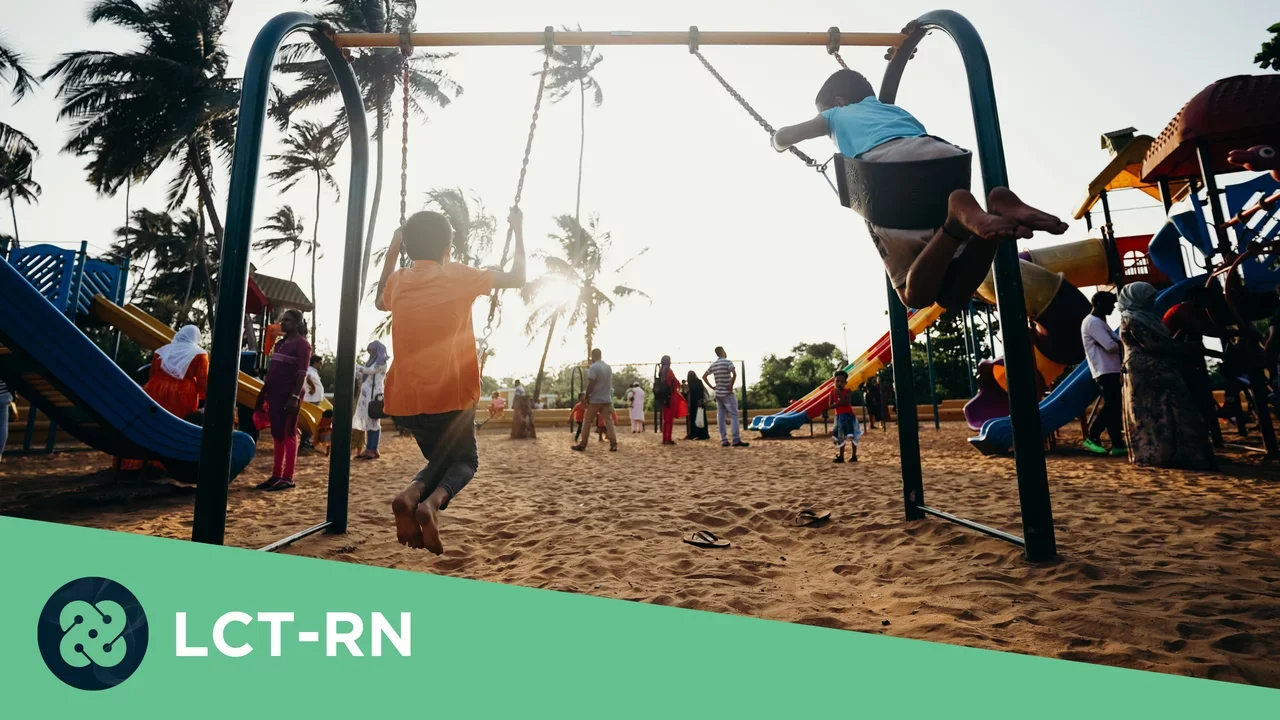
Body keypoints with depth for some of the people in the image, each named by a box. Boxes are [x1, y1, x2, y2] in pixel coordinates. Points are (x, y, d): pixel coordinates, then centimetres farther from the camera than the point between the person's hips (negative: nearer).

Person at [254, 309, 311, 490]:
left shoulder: (302, 344, -6)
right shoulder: (280, 343, 18)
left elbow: (302, 373, -14)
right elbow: (271, 371, 19)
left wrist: (295, 396, -22)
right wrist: (263, 394, 15)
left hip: (289, 395, -8)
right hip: (275, 394, 8)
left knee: (288, 434, -5)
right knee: (277, 435, 9)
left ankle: (288, 477, -2)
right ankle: (276, 475, 15)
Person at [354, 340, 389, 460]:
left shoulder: (381, 362, -2)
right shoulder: (370, 361, 21)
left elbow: (370, 371, -14)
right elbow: (362, 377, 21)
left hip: (375, 394, -8)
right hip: (365, 394, 8)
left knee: (374, 422, -8)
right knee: (367, 422, 6)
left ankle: (374, 450, -7)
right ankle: (368, 449, 8)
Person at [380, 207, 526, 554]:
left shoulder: (398, 280, 7)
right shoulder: (458, 276, -4)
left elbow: (380, 302, 33)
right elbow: (517, 277, 6)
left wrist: (391, 254, 33)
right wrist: (518, 230, 17)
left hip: (406, 399, 5)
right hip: (450, 396, -4)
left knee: (441, 458, 25)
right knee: (465, 461, 18)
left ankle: (411, 495, -9)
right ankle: (431, 502, -15)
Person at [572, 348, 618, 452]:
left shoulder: (593, 367, -12)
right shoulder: (609, 368, 11)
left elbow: (590, 384, -15)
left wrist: (587, 397, -7)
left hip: (595, 400, -6)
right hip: (607, 399, 6)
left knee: (587, 422, 4)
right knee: (609, 422, 4)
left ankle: (582, 445, 7)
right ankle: (613, 445, -3)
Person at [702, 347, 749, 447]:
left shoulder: (713, 365, 11)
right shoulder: (727, 362, -9)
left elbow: (704, 376, 16)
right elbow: (734, 374, -26)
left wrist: (711, 387, 13)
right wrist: (731, 386, -17)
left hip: (718, 394, 7)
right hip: (727, 394, -7)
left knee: (720, 417, 6)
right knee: (734, 416, -5)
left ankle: (723, 440, 6)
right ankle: (736, 440, -10)